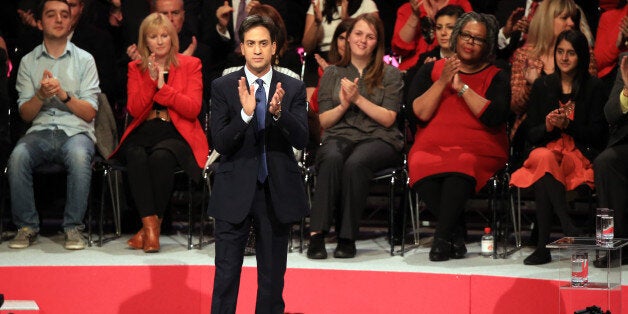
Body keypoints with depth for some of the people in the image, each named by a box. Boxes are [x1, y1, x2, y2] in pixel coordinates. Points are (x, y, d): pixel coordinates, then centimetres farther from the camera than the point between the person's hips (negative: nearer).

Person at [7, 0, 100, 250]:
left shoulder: (84, 60, 9)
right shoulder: (28, 62, 13)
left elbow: (89, 113, 3)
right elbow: (25, 114, 9)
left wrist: (63, 94, -13)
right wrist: (41, 95, -11)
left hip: (76, 130, -1)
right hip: (41, 130, 1)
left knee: (79, 156, -37)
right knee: (18, 155, -32)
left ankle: (73, 227, -24)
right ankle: (27, 226, -18)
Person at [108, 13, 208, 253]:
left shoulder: (190, 65, 7)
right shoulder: (136, 68, 14)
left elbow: (193, 109, -4)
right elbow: (134, 110, 2)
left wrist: (163, 87, -12)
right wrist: (151, 80, -9)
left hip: (178, 134, -2)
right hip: (144, 131, 2)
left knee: (161, 156, -35)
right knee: (135, 155, -34)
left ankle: (152, 226, -22)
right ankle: (150, 224, -32)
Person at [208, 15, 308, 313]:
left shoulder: (293, 88, 1)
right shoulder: (223, 87, -2)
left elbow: (301, 140, -9)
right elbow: (219, 143, -10)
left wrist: (278, 111, -27)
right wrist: (246, 113, -27)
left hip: (277, 192, 2)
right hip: (234, 193, -1)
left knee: (273, 276, 11)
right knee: (226, 274, 0)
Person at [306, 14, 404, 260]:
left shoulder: (390, 74, 11)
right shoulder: (332, 74, 17)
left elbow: (388, 119, 1)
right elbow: (324, 121, 12)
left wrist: (358, 99, -10)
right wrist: (343, 105, -7)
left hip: (378, 139, -1)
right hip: (340, 136, 1)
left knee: (355, 163, -37)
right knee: (332, 158, -36)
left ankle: (347, 238, -33)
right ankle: (317, 234, -41)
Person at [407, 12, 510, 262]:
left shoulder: (495, 77, 12)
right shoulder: (431, 70, 17)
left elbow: (494, 117, -6)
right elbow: (420, 113, 3)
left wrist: (461, 87, -7)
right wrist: (442, 82, -5)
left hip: (478, 150, -1)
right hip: (432, 146, 2)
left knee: (461, 167, -37)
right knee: (421, 167, -34)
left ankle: (442, 238, -31)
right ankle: (456, 235, -24)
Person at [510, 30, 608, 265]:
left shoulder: (593, 87, 6)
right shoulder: (542, 86, 15)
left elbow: (598, 134, 0)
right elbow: (530, 135, 12)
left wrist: (567, 124, -14)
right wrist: (547, 126, -10)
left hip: (581, 155, -3)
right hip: (547, 148, 3)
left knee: (542, 172, -36)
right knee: (543, 158, -37)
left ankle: (544, 245, -38)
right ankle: (569, 228, -40)